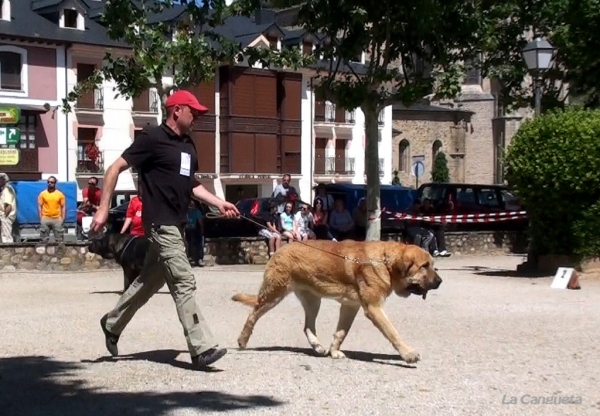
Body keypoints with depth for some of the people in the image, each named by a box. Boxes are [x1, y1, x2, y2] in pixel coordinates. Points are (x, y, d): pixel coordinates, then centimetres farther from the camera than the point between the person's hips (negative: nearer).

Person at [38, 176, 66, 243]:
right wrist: (40, 218, -4)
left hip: (57, 219, 0)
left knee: (59, 239, 3)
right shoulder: (42, 194, 4)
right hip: (45, 219, 0)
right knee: (44, 239, 3)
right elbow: (39, 206, 4)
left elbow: (63, 207, 5)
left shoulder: (60, 194, 4)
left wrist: (63, 219, -2)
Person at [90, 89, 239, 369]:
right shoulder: (153, 139, -11)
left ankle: (112, 323, 35)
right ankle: (202, 349, -12)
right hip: (161, 223, -9)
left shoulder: (188, 145, 13)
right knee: (184, 283, -12)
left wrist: (218, 203, 13)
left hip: (177, 224, 9)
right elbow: (115, 169, -11)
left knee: (151, 279, 18)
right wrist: (103, 209, -17)